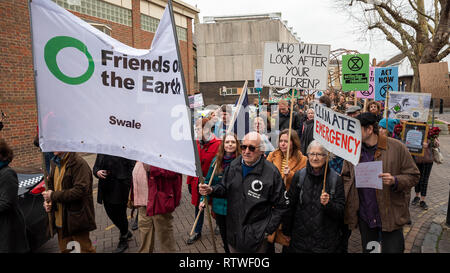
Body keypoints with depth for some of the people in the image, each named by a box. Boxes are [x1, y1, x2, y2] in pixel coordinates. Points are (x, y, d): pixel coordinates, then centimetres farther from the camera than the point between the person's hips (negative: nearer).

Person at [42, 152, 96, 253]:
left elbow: (80, 191, -26)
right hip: (60, 219, 8)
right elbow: (51, 185, 22)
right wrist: (47, 200, 2)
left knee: (86, 248, 6)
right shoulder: (56, 163, 9)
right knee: (64, 249, 20)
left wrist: (53, 195, -18)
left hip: (76, 218, -8)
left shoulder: (79, 163, -18)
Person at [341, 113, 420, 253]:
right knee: (367, 250, 20)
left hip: (390, 216, -3)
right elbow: (345, 176, 11)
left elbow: (413, 176, -5)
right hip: (364, 217, 3)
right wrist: (347, 196, -5)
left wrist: (395, 181, -24)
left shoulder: (397, 147, -10)